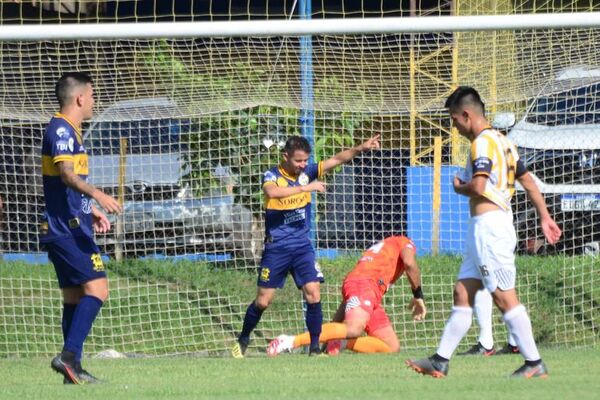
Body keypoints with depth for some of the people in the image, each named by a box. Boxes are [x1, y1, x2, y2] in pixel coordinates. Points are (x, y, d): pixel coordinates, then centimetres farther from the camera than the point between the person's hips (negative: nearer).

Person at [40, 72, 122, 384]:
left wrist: (91, 211, 37)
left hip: (70, 227, 11)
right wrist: (97, 195, -41)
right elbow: (67, 174, -27)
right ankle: (69, 355, -24)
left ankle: (72, 369, 10)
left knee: (74, 297, 10)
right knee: (96, 288, -17)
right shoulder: (60, 130, -12)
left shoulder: (70, 131, 21)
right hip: (68, 228, -11)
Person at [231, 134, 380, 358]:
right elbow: (272, 191, -34)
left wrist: (361, 148, -23)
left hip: (303, 247, 3)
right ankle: (242, 341, 24)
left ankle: (315, 348, -4)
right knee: (263, 301, 3)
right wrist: (306, 187, -37)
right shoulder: (272, 176, -10)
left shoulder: (307, 172, 1)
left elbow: (337, 160, -7)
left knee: (313, 295, -11)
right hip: (276, 249, -3)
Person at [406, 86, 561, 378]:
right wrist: (545, 218, 23)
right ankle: (441, 361, 11)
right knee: (462, 293, 10)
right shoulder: (502, 142, 17)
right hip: (483, 231, 10)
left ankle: (534, 363, -6)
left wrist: (459, 188, -2)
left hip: (488, 224, -10)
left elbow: (478, 187, -24)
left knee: (504, 297, -7)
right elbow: (529, 182, 20)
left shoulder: (483, 143, -12)